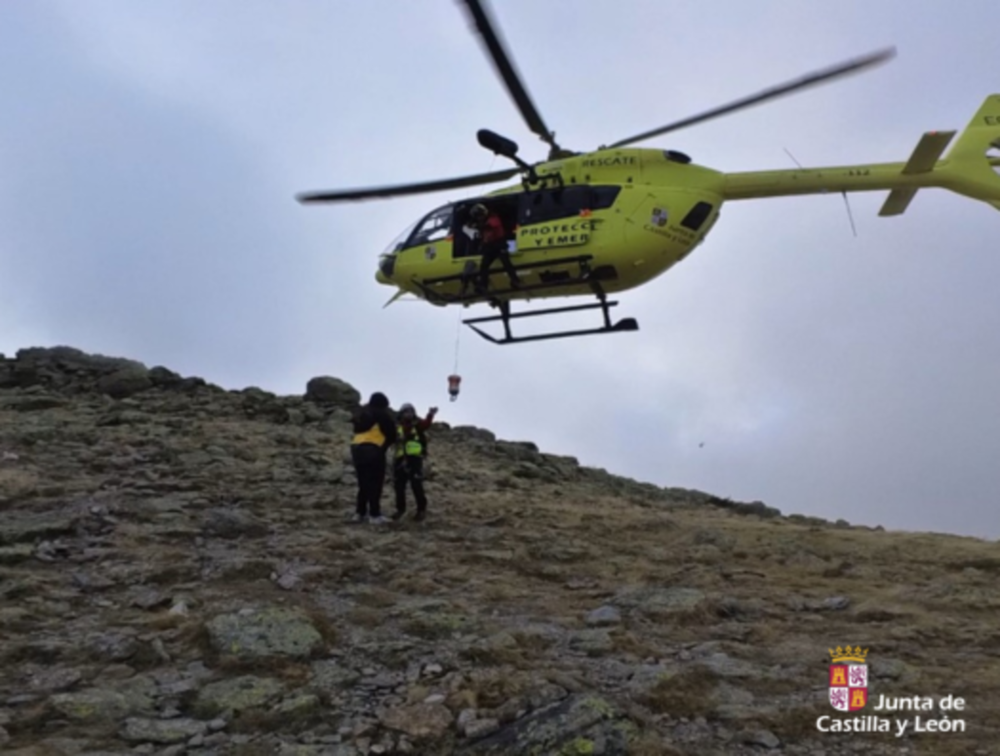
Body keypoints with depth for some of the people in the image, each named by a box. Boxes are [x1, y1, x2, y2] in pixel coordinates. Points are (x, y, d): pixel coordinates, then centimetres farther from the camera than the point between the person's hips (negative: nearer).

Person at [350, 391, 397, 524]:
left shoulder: (360, 413, 22)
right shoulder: (382, 415, 2)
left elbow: (357, 431, 21)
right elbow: (391, 433, 3)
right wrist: (388, 442, 25)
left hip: (356, 449, 7)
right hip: (373, 450, -7)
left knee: (363, 483, 15)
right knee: (375, 483, -4)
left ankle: (360, 513, 16)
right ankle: (374, 515, -6)